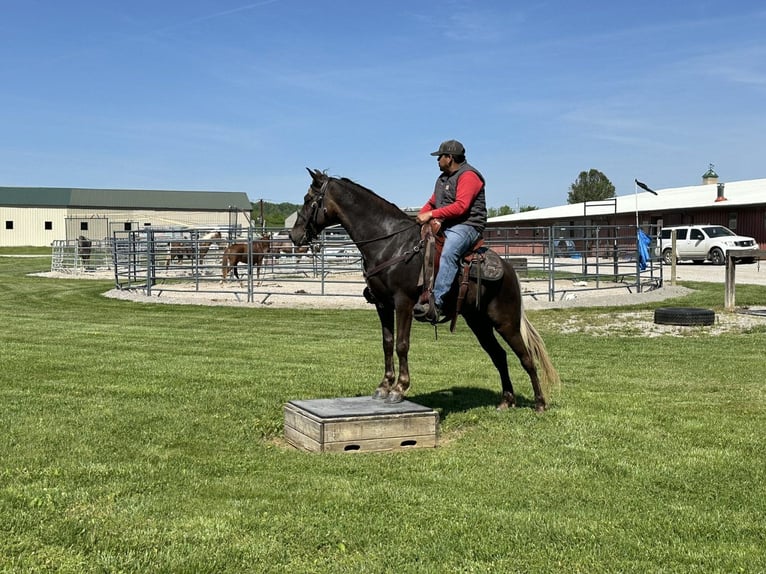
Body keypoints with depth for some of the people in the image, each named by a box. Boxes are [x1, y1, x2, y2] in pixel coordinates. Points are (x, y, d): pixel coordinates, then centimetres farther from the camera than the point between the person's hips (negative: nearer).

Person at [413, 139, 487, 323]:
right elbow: (432, 203, 25)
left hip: (466, 226, -10)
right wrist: (421, 215, 4)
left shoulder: (468, 176, -8)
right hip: (443, 226, 10)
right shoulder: (443, 178, 22)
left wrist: (432, 214, -22)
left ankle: (435, 304, -48)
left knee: (448, 253, -36)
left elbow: (461, 206, -21)